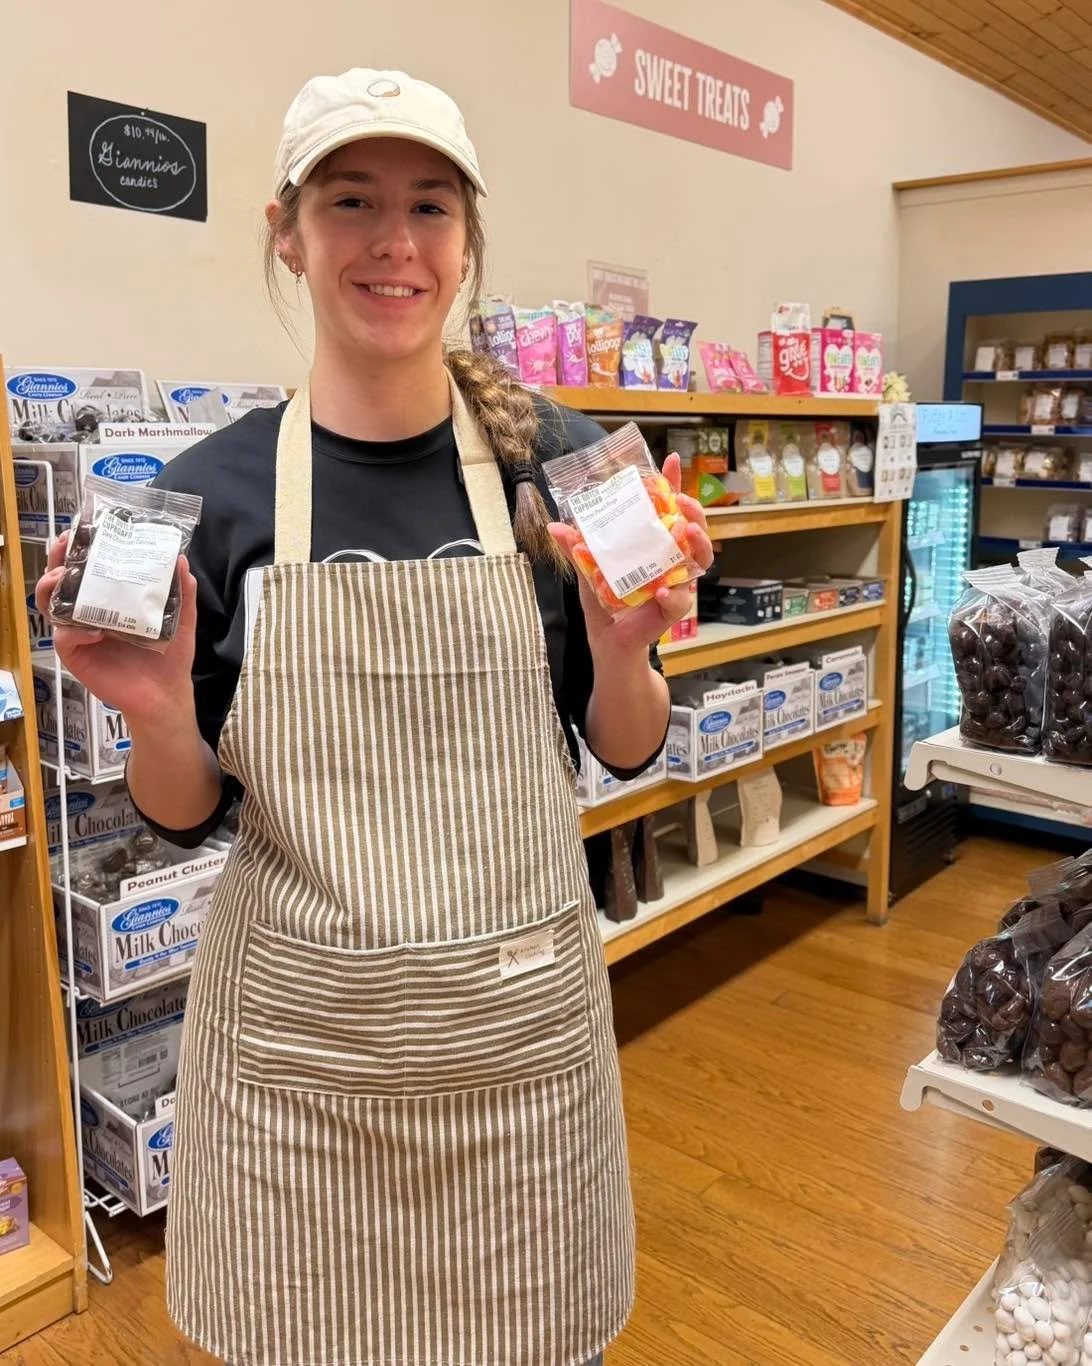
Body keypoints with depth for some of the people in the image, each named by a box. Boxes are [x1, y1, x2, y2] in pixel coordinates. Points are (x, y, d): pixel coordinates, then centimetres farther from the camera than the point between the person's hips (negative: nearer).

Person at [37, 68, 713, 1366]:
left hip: (520, 1012, 1)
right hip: (294, 1028, 0)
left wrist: (621, 643, -17)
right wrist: (153, 711, -20)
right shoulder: (215, 487, -6)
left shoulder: (556, 459, -6)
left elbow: (626, 750, 2)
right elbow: (184, 815, 0)